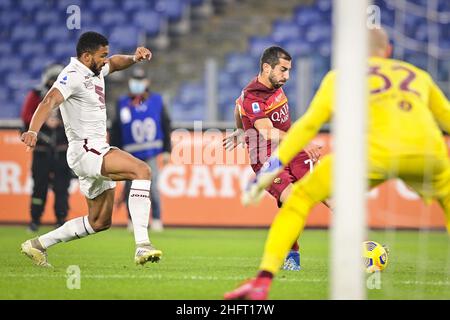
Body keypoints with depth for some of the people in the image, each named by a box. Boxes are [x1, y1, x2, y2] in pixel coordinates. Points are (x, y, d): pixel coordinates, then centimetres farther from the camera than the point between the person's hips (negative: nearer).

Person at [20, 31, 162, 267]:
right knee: (142, 170, -28)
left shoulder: (96, 71, 14)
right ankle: (142, 245, -36)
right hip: (85, 149, -10)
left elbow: (115, 63, 35)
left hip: (97, 151, 10)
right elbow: (49, 102, -30)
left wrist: (134, 58, 11)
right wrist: (33, 131, -48)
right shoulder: (73, 76, -14)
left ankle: (37, 245, 25)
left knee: (100, 222, 15)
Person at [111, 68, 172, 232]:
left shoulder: (156, 101, 3)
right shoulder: (123, 104, 3)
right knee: (130, 189, 3)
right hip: (131, 155, 1)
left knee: (152, 187, -7)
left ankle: (156, 220, 4)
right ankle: (133, 220, 18)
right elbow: (116, 132, 5)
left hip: (150, 154, -1)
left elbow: (166, 127, 9)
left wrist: (166, 150, 6)